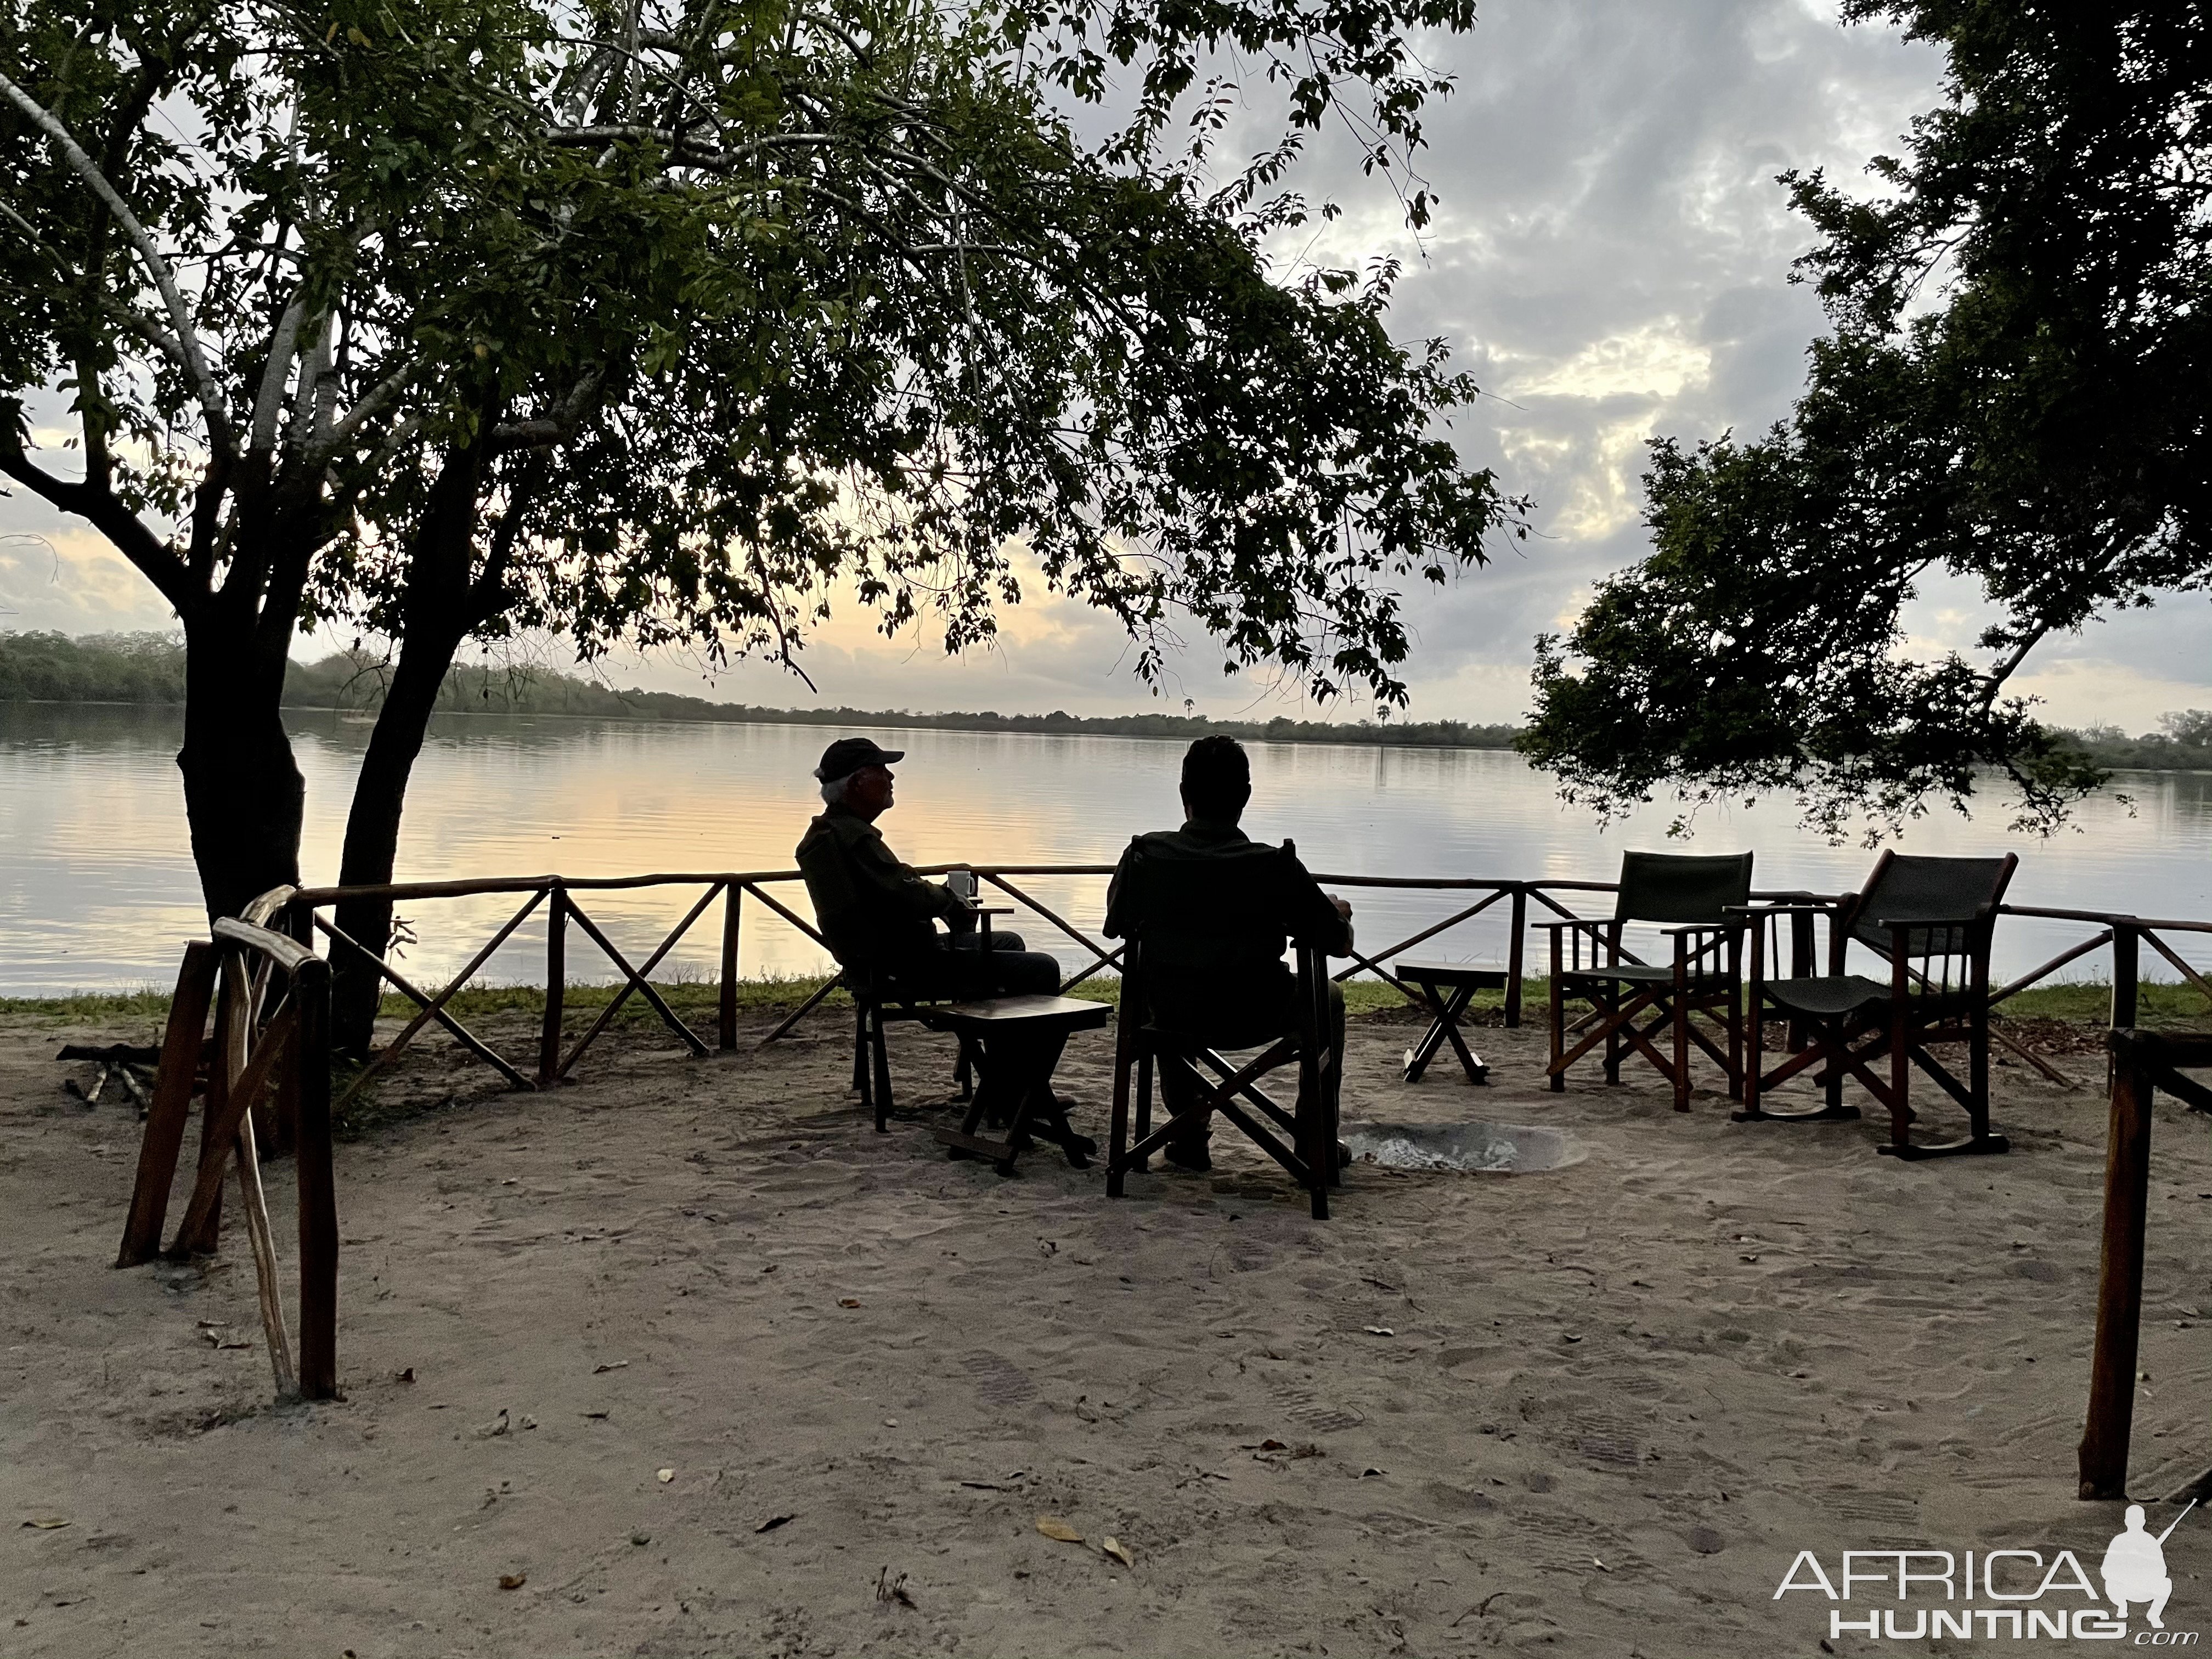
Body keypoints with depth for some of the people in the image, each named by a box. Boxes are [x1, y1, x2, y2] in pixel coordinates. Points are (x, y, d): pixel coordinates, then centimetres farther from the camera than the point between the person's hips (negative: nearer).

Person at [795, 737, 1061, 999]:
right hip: (904, 967, -11)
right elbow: (911, 896, -28)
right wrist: (950, 899, -7)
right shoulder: (855, 838, -22)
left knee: (1009, 943, 27)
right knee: (1044, 971, -9)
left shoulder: (825, 832, 12)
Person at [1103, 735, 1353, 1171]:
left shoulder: (1144, 857, -13)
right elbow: (1340, 944, -7)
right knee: (1329, 997, 29)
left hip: (1172, 1017, 2)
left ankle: (1189, 1133, 37)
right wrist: (1337, 911, 16)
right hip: (1255, 1019, -2)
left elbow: (1116, 927, 6)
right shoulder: (1275, 868, -18)